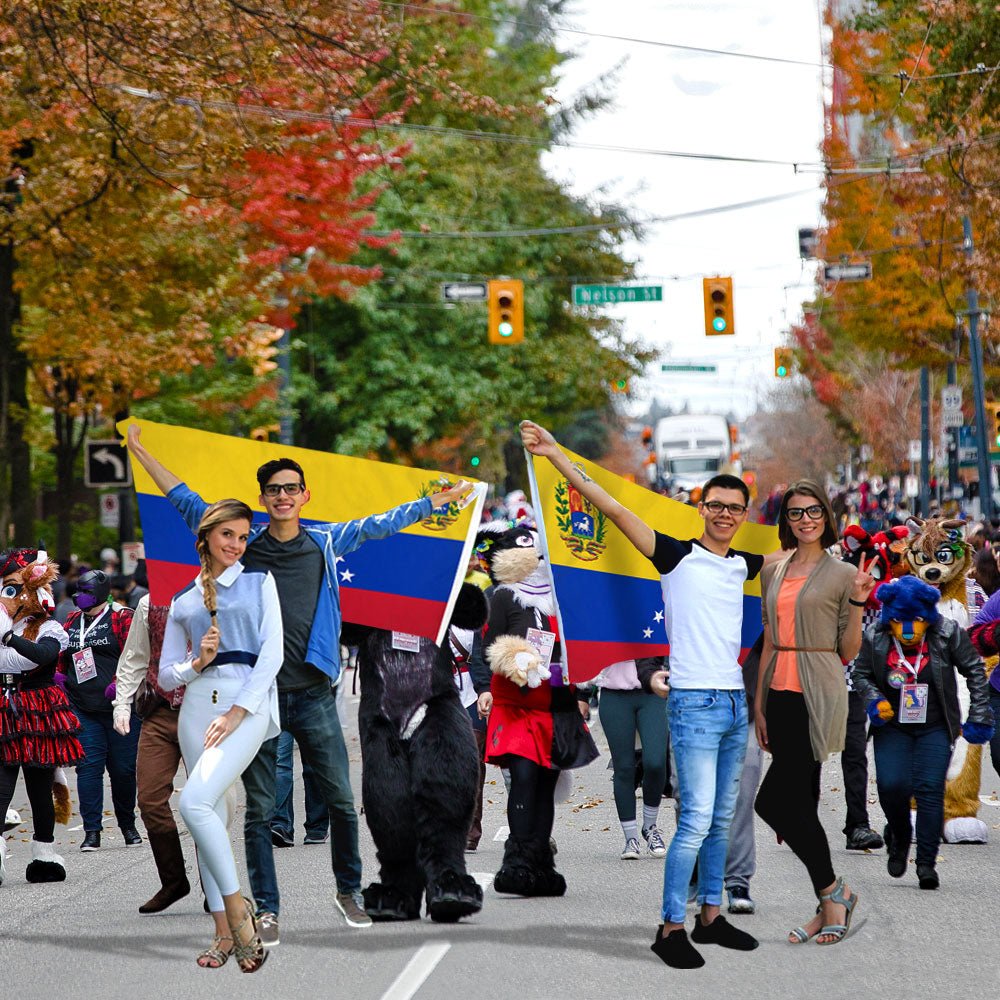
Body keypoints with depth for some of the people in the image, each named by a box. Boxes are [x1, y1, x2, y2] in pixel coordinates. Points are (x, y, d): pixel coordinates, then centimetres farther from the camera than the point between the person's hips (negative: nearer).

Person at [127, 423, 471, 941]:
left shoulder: (326, 543, 8)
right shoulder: (244, 543, 6)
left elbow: (378, 524, 16)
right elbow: (188, 504, 12)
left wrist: (438, 500, 17)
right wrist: (141, 452, 13)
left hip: (312, 694, 1)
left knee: (342, 801, 1)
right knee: (259, 810, 1)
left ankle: (349, 891, 19)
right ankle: (266, 910, 7)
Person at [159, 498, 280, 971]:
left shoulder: (259, 582, 9)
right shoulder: (183, 601, 18)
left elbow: (272, 652, -2)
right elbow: (166, 676, 18)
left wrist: (237, 712, -12)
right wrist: (196, 664, -5)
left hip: (248, 702, -4)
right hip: (198, 703, 4)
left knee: (195, 802, -23)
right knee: (211, 815, 0)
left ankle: (236, 905, -12)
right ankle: (225, 932, 5)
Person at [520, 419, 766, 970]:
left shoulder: (743, 565, 13)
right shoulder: (677, 556, -3)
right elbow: (613, 508, -8)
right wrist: (556, 455, -12)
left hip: (734, 702, 6)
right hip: (694, 702, -6)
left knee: (722, 819, 12)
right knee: (697, 818, -13)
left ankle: (710, 917, 20)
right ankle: (671, 928, -8)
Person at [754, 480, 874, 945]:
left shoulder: (842, 574, -2)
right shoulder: (773, 572, 13)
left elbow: (848, 652, -1)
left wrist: (858, 601, -13)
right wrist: (759, 703, 12)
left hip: (817, 697, -6)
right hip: (781, 693, 6)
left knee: (773, 800, -14)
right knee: (800, 802, 6)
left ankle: (833, 891, -1)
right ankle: (829, 905, 13)